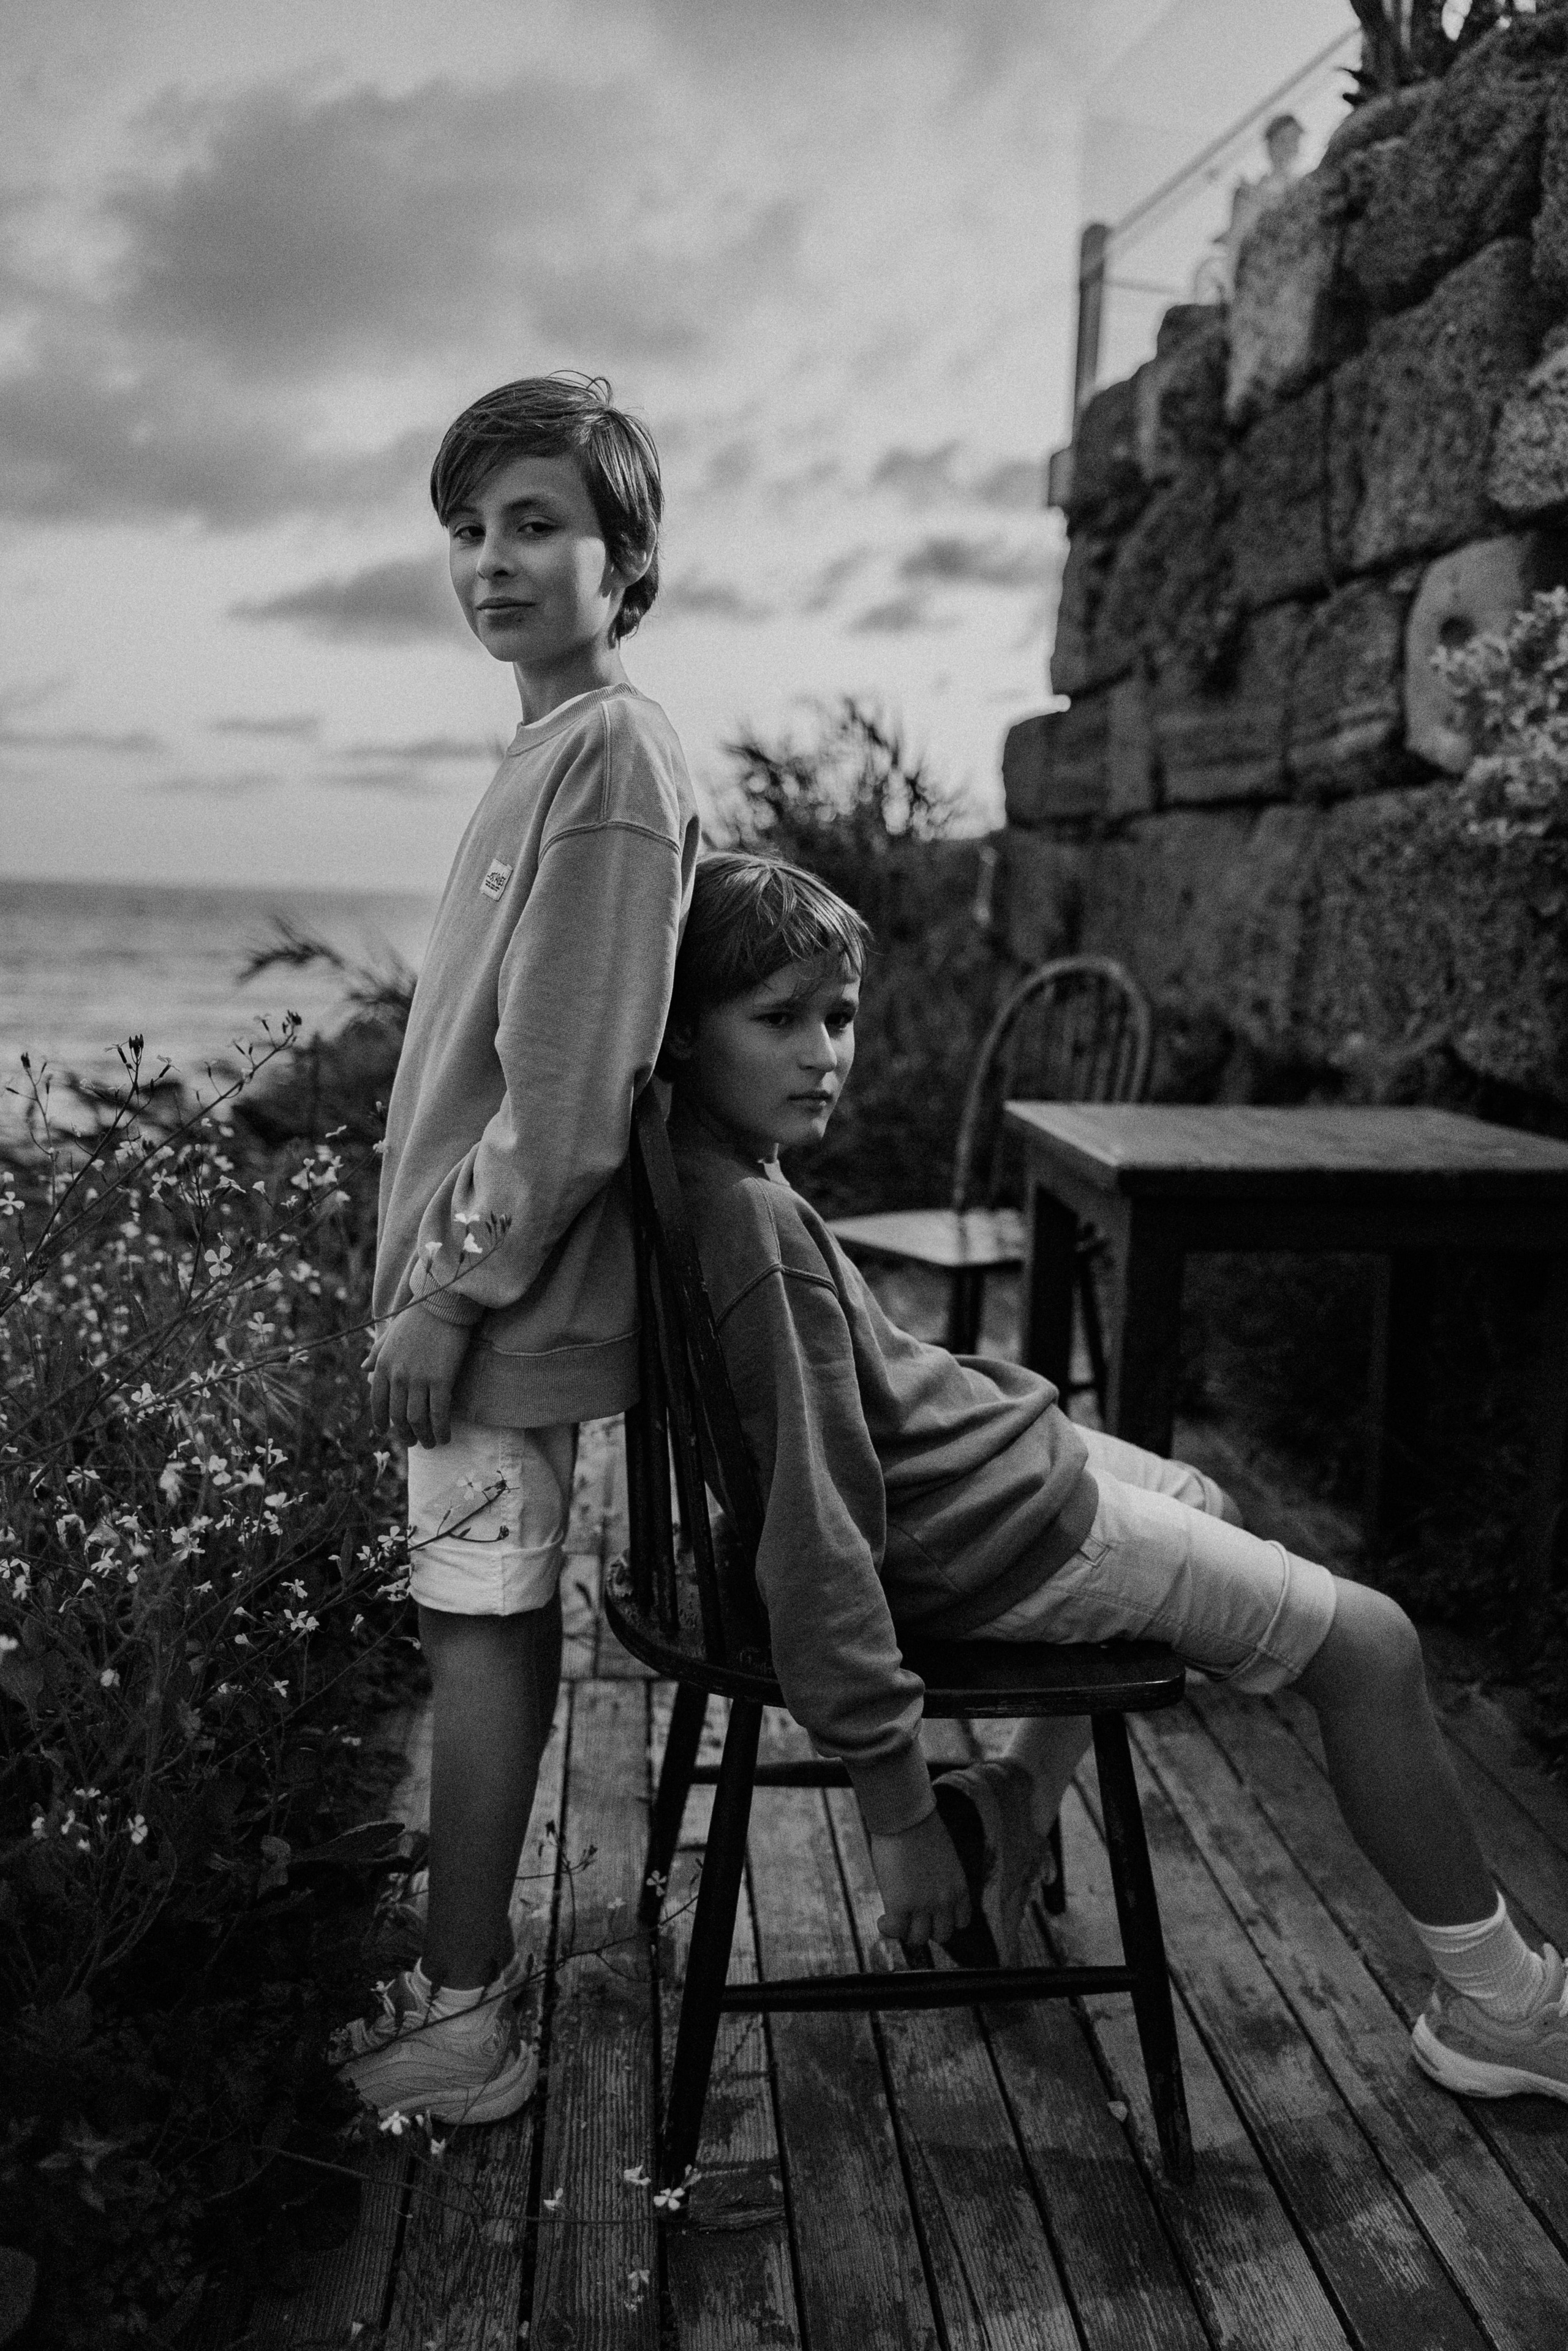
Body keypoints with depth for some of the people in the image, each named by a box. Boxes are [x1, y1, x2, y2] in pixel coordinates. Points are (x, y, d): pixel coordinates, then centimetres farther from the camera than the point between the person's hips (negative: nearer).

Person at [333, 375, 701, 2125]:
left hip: (504, 1297, -9)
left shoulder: (609, 752, -14)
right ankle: (464, 1977, 30)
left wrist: (451, 1289, -16)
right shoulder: (553, 747, 15)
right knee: (490, 1626, 15)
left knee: (479, 1627, 0)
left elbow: (568, 1083, -20)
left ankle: (463, 2021, 15)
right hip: (480, 1281, 9)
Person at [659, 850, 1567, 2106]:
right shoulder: (758, 1238, -30)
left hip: (978, 1461, 10)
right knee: (1370, 1641, 3)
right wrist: (893, 1807, -22)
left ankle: (1007, 1807, 23)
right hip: (995, 1537, -10)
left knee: (1203, 1508, 34)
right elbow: (813, 1538, -29)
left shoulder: (702, 1165, -1)